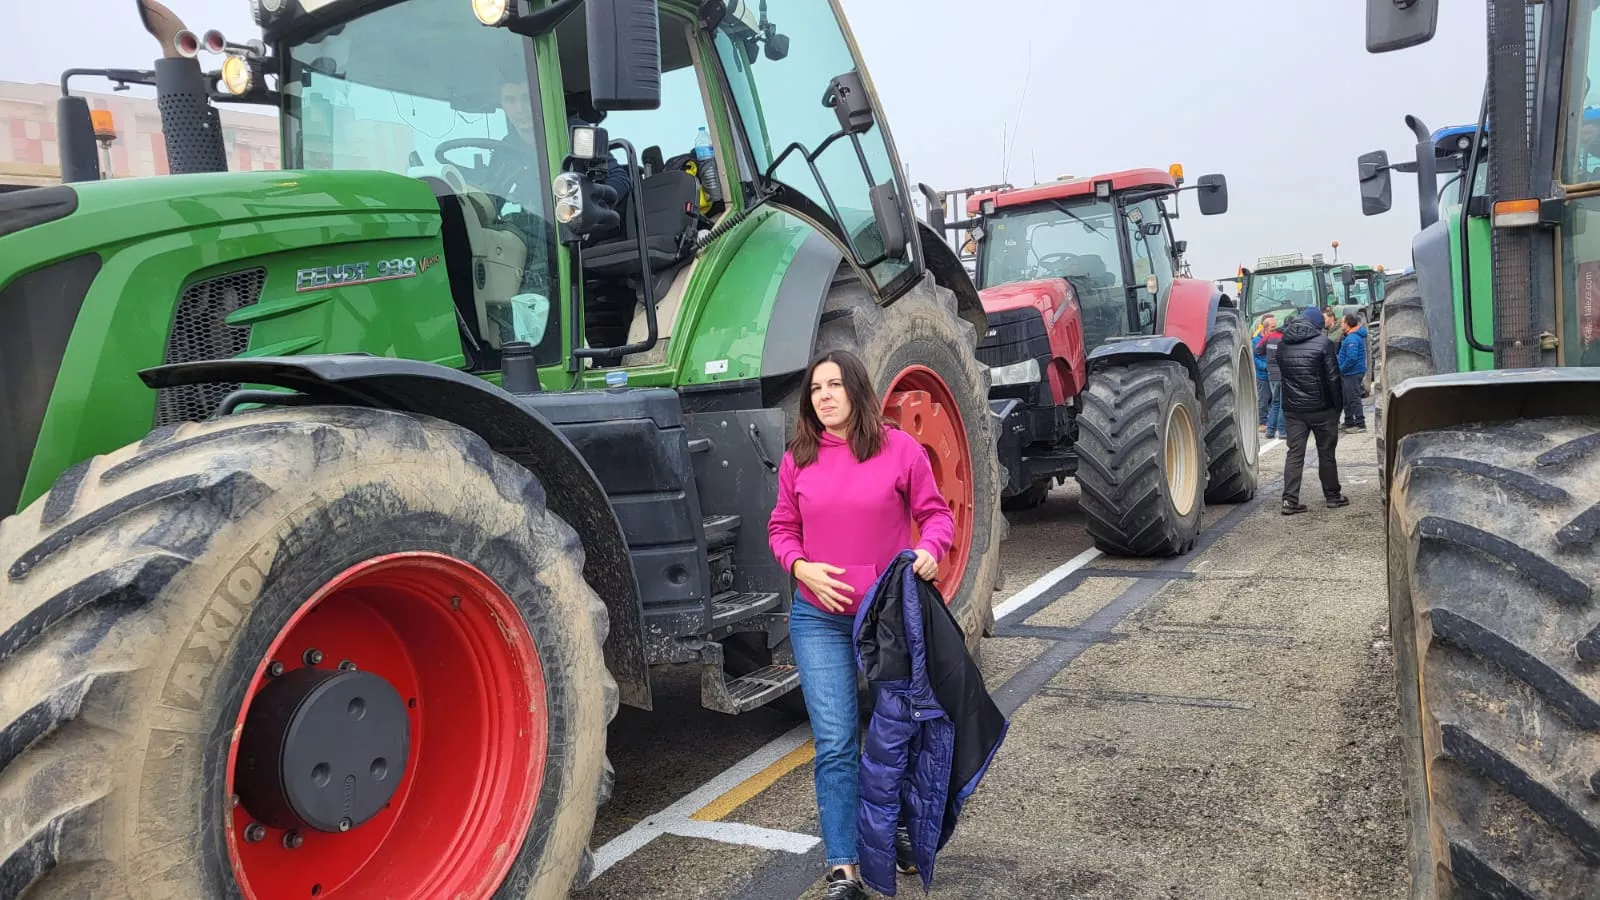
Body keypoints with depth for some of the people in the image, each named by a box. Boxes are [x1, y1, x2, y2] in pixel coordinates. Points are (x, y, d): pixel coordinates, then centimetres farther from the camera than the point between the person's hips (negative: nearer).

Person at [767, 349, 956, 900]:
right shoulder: (798, 459, 1)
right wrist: (800, 566, -10)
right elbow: (781, 528, 9)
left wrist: (931, 549, -20)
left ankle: (902, 829, 41)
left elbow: (935, 512, 1)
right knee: (835, 744, -1)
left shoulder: (900, 450, -5)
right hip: (820, 617, 1)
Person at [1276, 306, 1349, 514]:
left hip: (1292, 409, 4)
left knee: (1294, 453, 3)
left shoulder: (1283, 344, 6)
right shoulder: (1322, 342, -10)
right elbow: (1333, 377, -9)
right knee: (1326, 452, 9)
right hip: (1321, 408, -4)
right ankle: (1332, 496, 19)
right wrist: (1338, 405, -2)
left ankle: (1290, 499, -5)